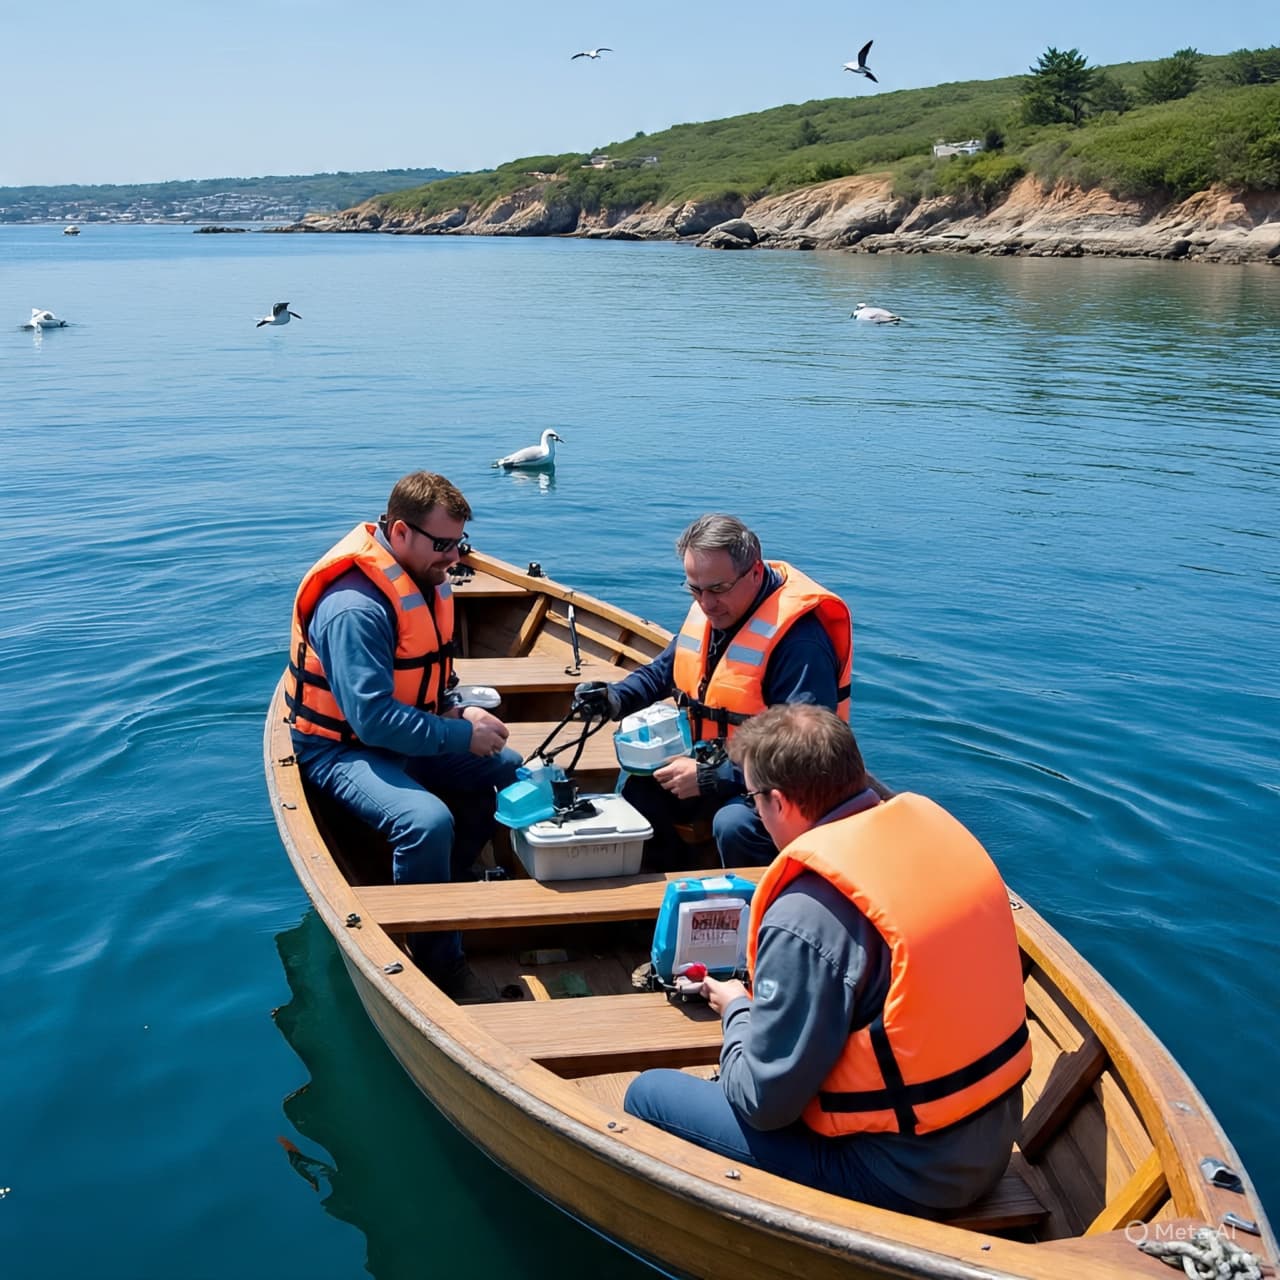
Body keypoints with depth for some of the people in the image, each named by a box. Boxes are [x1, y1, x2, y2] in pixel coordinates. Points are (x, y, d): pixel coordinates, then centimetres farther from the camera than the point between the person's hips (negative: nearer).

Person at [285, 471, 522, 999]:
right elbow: (373, 718, -32)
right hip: (342, 748, -9)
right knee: (427, 822, -33)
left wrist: (457, 711, -3)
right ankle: (441, 965, -14)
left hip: (407, 733, 9)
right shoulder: (354, 607, -27)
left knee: (511, 770, 5)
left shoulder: (425, 578, 2)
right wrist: (462, 735, -26)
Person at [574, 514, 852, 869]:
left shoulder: (799, 640, -26)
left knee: (734, 824, -35)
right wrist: (614, 698, -3)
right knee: (636, 792, -5)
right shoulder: (709, 608, 2)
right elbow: (664, 670, 18)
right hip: (708, 762, 8)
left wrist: (712, 778, -29)